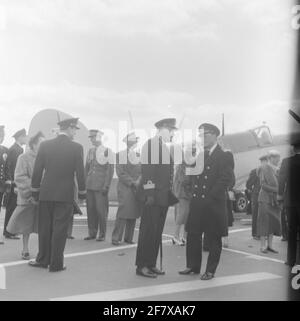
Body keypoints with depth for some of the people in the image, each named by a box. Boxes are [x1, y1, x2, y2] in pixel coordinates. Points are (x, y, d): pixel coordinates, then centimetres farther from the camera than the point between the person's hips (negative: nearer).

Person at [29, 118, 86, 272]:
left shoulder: (45, 145, 0)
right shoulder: (76, 147, -7)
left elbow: (37, 170, 2)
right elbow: (80, 172, -6)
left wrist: (35, 190, 11)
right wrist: (82, 192, 4)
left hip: (46, 193, 3)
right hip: (65, 195, -3)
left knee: (45, 227, 14)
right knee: (60, 229, 4)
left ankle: (43, 259, 26)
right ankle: (56, 264, 11)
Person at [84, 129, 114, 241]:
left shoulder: (107, 151, -3)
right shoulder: (90, 151, 14)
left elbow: (110, 170, -7)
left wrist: (106, 186, -11)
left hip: (101, 186, -5)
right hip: (89, 185, 5)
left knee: (101, 210, -2)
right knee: (90, 209, 5)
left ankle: (102, 234, 8)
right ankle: (92, 233, 15)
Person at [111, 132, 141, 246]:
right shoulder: (120, 155, 0)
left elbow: (142, 171, 15)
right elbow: (121, 173, -6)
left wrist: (139, 181, -4)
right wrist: (133, 182, -12)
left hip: (137, 189, 5)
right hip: (125, 188, -5)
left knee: (133, 214, 5)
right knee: (123, 212, -10)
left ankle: (129, 238, 14)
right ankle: (116, 238, -2)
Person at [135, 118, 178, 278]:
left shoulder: (165, 148, 17)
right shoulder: (150, 144, -9)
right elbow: (147, 169, -15)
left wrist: (169, 194, 14)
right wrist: (149, 193, -19)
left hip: (163, 196, 9)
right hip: (152, 196, -9)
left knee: (157, 232, 11)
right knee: (148, 231, -3)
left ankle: (151, 264, 19)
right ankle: (141, 266, 6)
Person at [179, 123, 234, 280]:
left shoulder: (223, 157, -6)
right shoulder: (197, 154, 12)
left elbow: (226, 179, -13)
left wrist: (210, 197, -16)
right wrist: (193, 193, 3)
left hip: (213, 204, -6)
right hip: (196, 203, 6)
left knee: (213, 239, 6)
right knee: (192, 236, 10)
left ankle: (210, 271, 17)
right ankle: (193, 266, 24)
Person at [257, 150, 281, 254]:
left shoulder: (277, 170, 15)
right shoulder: (264, 168, -5)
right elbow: (263, 185, -12)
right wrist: (277, 190, -17)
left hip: (275, 200, 6)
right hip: (265, 199, -6)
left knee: (273, 222, 6)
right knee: (264, 221, -3)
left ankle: (270, 245, 12)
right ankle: (263, 246, 2)